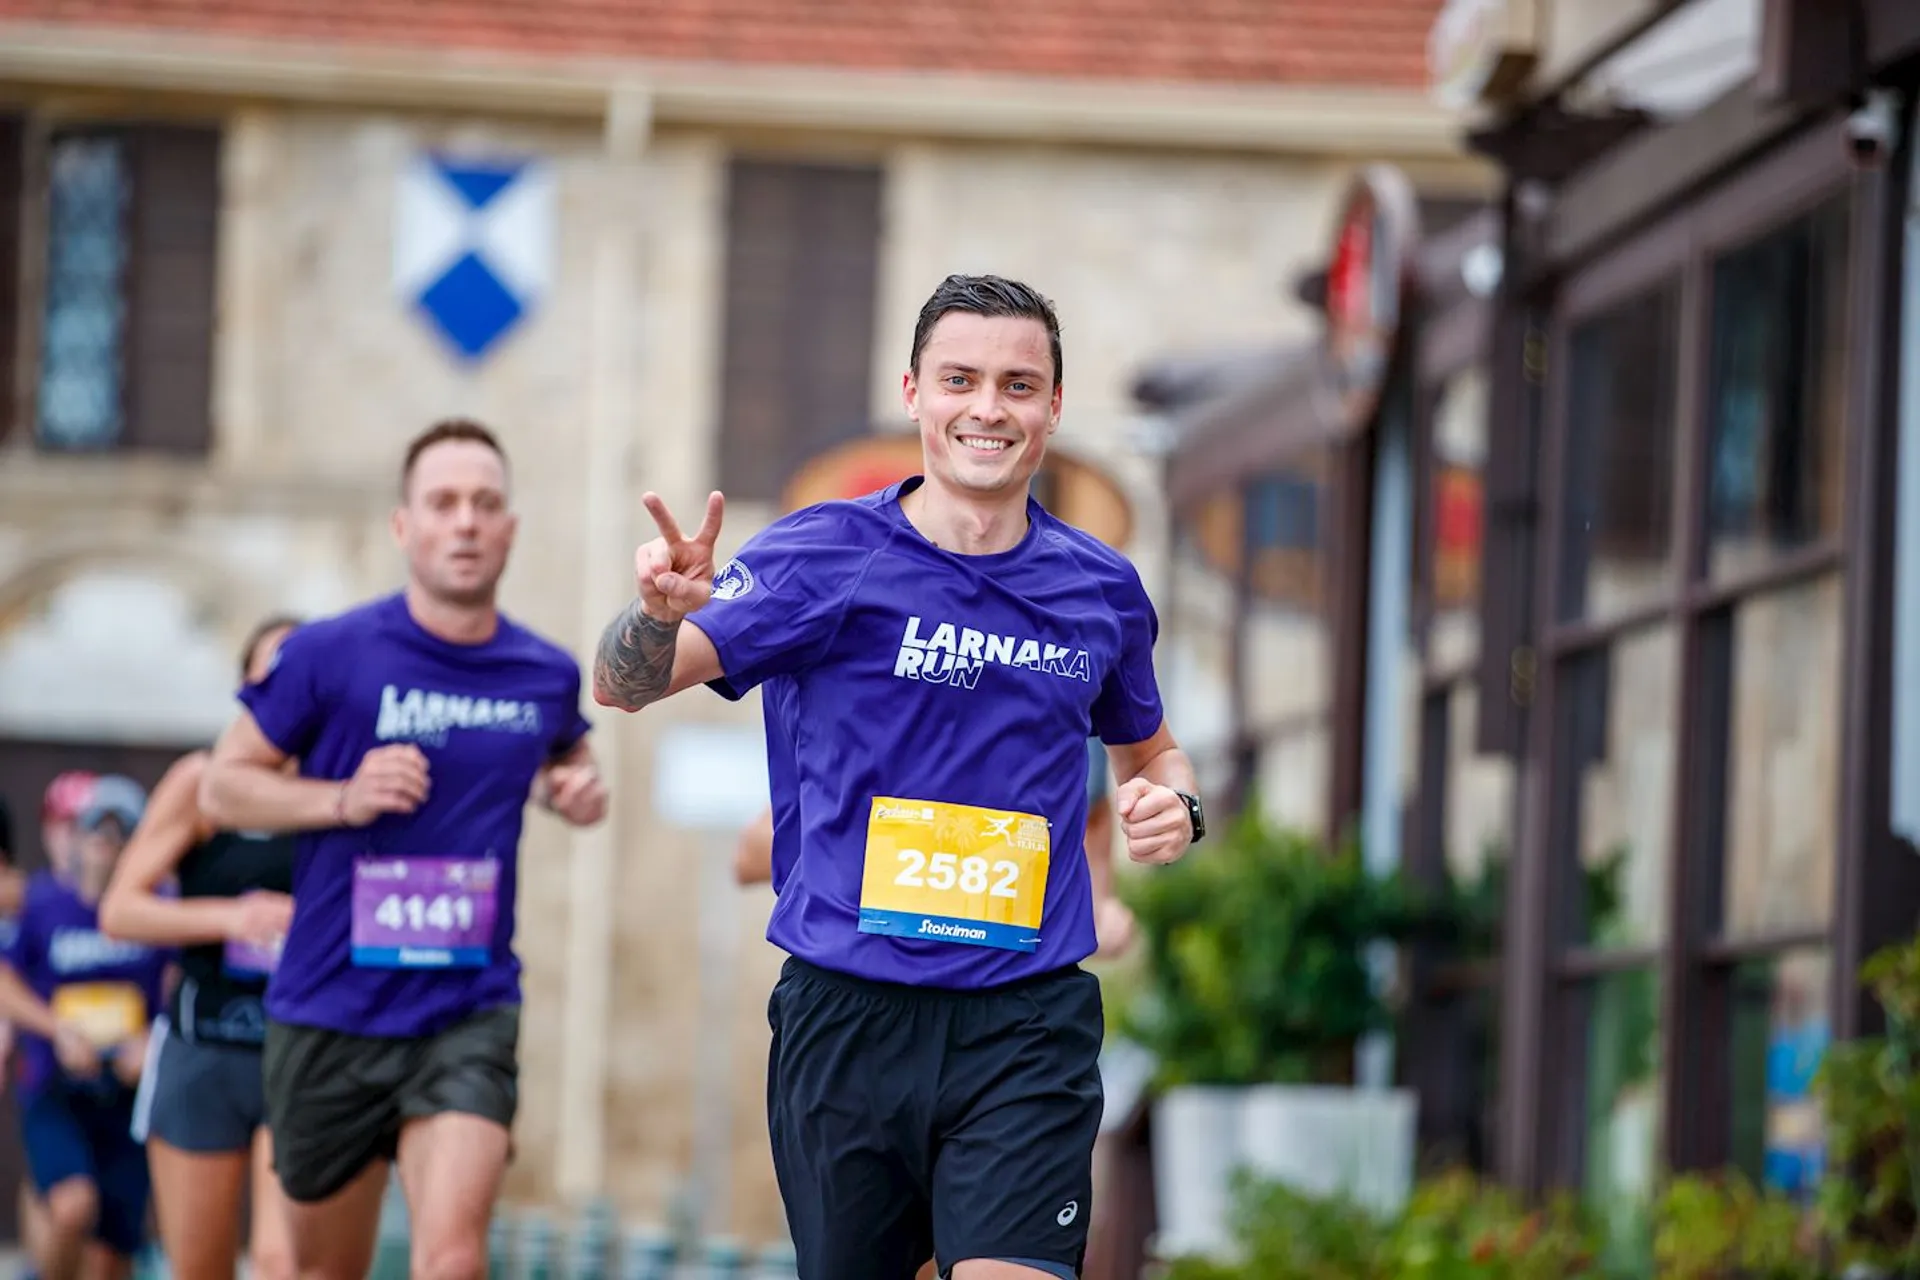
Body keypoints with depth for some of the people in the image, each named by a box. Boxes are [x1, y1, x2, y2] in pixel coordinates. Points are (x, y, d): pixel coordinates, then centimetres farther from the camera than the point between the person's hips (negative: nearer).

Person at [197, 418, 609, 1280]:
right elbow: (222, 788, 1)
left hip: (469, 1014, 1)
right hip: (330, 1011, -1)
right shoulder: (328, 656, -6)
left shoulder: (548, 675, 4)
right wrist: (343, 799, -15)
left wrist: (577, 790, 4)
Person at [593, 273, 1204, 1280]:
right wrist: (661, 610, -36)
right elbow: (623, 685, -12)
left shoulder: (1101, 589, 7)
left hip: (1027, 1020, 1)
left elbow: (1148, 749, 26)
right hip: (845, 1015, -1)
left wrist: (1174, 805, 2)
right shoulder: (821, 556, -3)